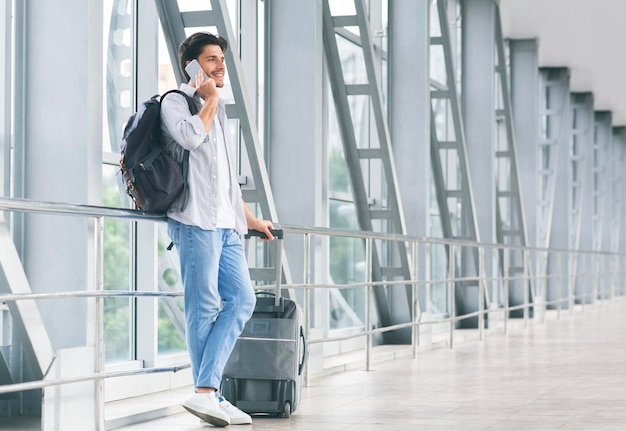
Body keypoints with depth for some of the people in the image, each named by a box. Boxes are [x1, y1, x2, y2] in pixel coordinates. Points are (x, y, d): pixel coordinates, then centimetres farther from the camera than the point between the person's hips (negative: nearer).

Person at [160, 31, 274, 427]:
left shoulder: (217, 112, 28)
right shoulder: (176, 102, 2)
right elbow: (191, 136, -21)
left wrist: (250, 219, 29)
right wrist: (210, 100, -4)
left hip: (226, 224, 8)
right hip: (197, 219, -8)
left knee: (242, 299, -3)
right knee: (204, 308, -8)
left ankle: (206, 392, -8)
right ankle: (208, 394, -5)